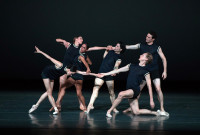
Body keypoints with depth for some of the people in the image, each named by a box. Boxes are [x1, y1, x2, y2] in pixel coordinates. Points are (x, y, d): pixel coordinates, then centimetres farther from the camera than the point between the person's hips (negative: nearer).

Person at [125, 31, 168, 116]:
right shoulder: (141, 46, 4)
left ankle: (162, 109, -5)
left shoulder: (157, 47, -4)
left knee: (158, 89, -14)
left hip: (154, 71, -3)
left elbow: (163, 59, 0)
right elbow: (128, 47, 3)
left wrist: (165, 71, -6)